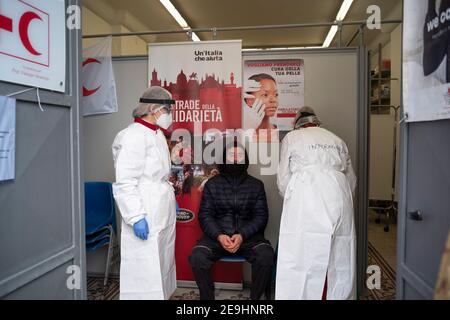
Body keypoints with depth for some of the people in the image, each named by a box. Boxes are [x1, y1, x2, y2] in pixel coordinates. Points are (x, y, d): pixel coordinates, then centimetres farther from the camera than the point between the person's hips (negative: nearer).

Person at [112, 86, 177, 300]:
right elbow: (125, 182, -21)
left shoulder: (157, 134, 14)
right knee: (145, 270, -1)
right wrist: (136, 217, -23)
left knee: (161, 265, 16)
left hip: (162, 214, 9)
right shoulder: (133, 136, -15)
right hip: (145, 218, -9)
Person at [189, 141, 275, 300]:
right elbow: (205, 215, 3)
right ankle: (207, 297, -2)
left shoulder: (256, 185, 9)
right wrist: (219, 236, -15)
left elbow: (261, 216, 3)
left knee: (266, 256, -28)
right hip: (217, 235, 0)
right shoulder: (212, 184, 9)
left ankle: (255, 297, -3)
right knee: (197, 257, -27)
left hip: (248, 235, 0)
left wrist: (242, 235, -14)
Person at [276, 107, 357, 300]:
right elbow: (351, 179, 20)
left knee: (301, 261, -2)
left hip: (306, 202, -3)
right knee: (339, 261, 9)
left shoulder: (292, 137, 13)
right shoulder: (336, 140, 22)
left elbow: (283, 179, 9)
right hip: (338, 200, 4)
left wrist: (291, 200, 25)